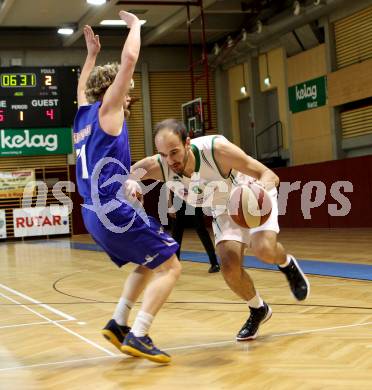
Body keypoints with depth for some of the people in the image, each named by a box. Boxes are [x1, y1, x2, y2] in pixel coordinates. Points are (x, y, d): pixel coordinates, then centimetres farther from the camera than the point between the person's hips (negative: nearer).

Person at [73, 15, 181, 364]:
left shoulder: (83, 115, 16)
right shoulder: (106, 110, -5)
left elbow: (82, 87, 40)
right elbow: (129, 58, -9)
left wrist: (91, 54, 45)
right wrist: (135, 25, 6)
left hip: (96, 214, 9)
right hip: (115, 212, -9)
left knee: (148, 264, 24)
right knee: (169, 266, -5)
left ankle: (117, 324, 19)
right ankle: (137, 337, -14)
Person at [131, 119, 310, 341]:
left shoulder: (216, 149, -38)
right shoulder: (158, 166, -29)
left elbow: (269, 175, -33)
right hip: (224, 208, 4)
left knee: (265, 250, -28)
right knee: (229, 266, -12)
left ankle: (287, 265, 11)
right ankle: (258, 310, 18)